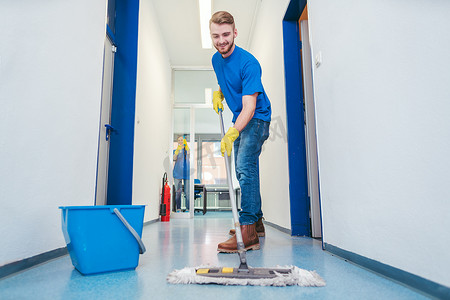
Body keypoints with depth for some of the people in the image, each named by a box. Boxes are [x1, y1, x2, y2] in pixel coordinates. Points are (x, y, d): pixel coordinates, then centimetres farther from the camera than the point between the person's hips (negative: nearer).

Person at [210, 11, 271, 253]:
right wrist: (218, 93, 3)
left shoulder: (248, 63, -22)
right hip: (239, 120, 9)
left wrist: (232, 133, -42)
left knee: (245, 167, -25)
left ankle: (248, 232, -25)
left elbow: (250, 108, -30)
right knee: (244, 171, 11)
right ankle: (257, 221, 24)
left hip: (256, 118, -9)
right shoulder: (216, 59, 3)